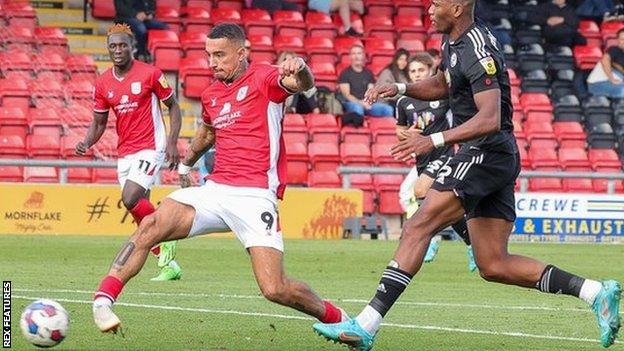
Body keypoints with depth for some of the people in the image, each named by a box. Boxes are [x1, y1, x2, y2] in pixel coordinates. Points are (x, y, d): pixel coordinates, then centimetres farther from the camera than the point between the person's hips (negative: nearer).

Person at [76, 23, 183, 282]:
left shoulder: (150, 74, -8)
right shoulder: (103, 83, 6)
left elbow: (173, 106, 0)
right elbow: (99, 122, 14)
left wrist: (172, 143, -10)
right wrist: (86, 143, -5)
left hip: (150, 148, -6)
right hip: (124, 153, 6)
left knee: (131, 199, -23)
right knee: (140, 213, 5)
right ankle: (168, 264, 16)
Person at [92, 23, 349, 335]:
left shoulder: (263, 79, -3)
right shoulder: (210, 95, 17)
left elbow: (303, 84, -25)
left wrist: (300, 70, -48)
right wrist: (185, 164, 48)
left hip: (256, 197, -6)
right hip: (215, 190, 6)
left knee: (275, 290, -15)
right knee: (151, 226, -20)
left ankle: (337, 318, 11)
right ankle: (103, 300, -18)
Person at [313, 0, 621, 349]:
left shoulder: (477, 50, -17)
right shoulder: (454, 41, 13)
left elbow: (490, 119, -26)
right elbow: (442, 85, 33)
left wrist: (435, 140, -33)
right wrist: (399, 88, 15)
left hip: (486, 152, -10)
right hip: (495, 160, 10)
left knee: (417, 229, -15)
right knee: (493, 265, 8)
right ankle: (596, 292, 7)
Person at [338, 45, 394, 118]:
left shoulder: (368, 73, 20)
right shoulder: (345, 73, 7)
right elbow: (346, 94, -3)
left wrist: (368, 102, -11)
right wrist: (360, 102, -20)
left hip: (367, 103, 4)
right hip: (351, 103, -4)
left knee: (388, 109, -22)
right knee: (357, 108, -41)